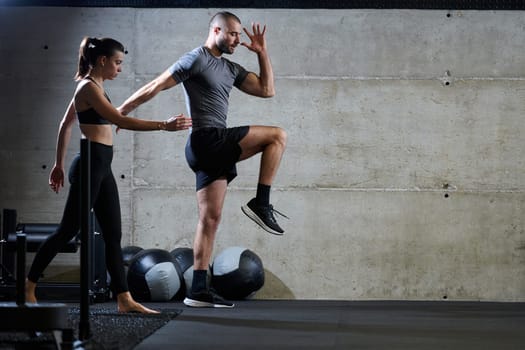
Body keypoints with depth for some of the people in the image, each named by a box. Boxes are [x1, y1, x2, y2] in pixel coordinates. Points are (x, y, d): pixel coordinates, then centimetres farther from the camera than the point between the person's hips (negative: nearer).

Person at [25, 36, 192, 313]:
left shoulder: (91, 86, 16)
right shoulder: (89, 87, -13)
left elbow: (65, 124, 22)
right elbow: (121, 121, -22)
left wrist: (59, 164, 25)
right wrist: (164, 125, -24)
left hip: (101, 167, 10)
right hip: (91, 164, -10)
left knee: (113, 236, 5)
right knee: (68, 230, -2)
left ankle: (124, 300, 5)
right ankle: (27, 288, 10)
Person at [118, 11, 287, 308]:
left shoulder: (231, 69, 20)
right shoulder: (195, 60, -6)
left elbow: (267, 90, 19)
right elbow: (154, 87, -6)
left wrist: (262, 53, 14)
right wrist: (120, 112, -6)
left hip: (215, 148, 8)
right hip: (207, 140, -8)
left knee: (211, 218, 4)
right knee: (277, 136, -9)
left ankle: (198, 291, 4)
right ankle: (261, 204, -7)